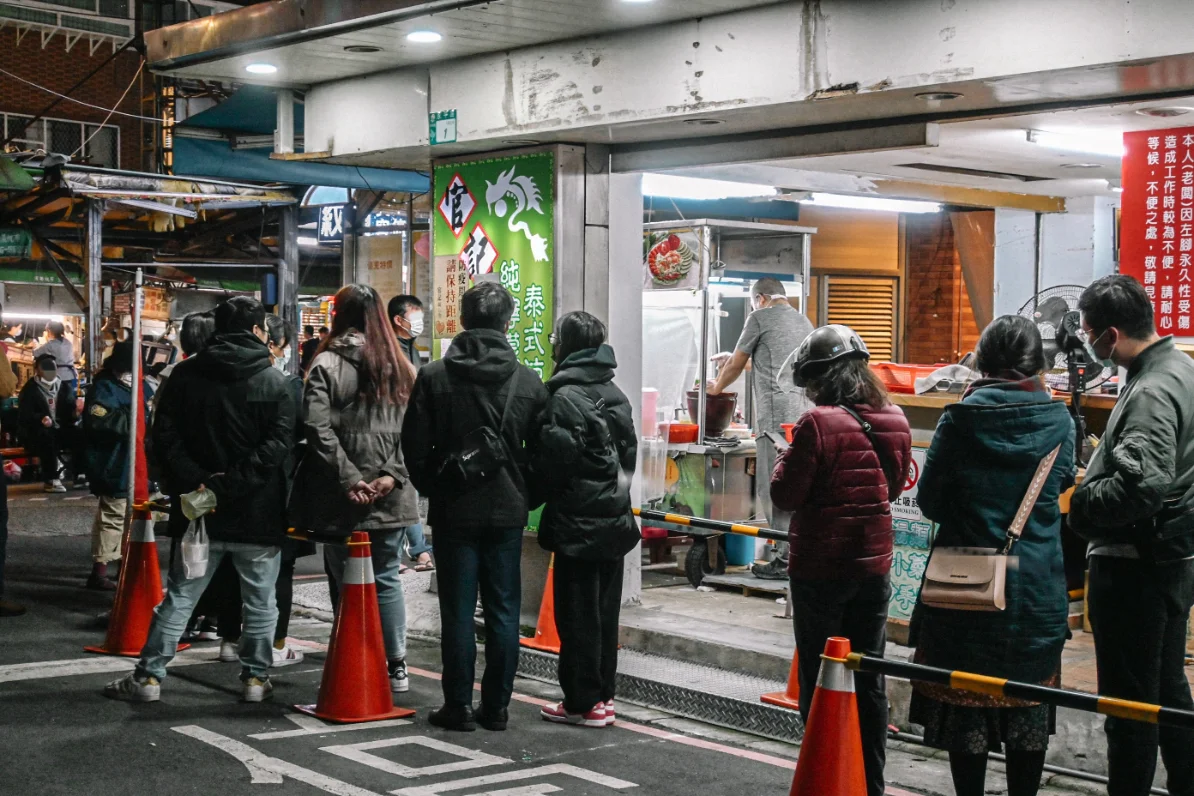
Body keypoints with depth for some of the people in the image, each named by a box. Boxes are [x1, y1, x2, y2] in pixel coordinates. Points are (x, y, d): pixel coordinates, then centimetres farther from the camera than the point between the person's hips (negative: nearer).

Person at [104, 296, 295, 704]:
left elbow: (164, 436, -4)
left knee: (179, 596, 11)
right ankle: (255, 677, 14)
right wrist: (231, 484, -17)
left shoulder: (186, 374, 3)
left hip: (199, 513, 3)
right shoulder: (275, 382, -5)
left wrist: (195, 482, -9)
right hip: (258, 514, -2)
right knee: (260, 601, 11)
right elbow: (278, 445, -16)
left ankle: (149, 675, 11)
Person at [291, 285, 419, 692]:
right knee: (387, 580, 13)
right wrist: (392, 474, -6)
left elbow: (319, 428, -15)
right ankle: (396, 668, 13)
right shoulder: (402, 368, 8)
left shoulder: (327, 364, -5)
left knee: (347, 583, 5)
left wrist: (349, 479, -13)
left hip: (343, 502, -4)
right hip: (392, 498, 4)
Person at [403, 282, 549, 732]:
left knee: (458, 611, 4)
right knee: (503, 611, 8)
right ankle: (497, 707, 12)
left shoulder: (434, 377, -6)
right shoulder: (528, 381, -1)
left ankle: (459, 707, 8)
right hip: (508, 510, 1)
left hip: (454, 510, -1)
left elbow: (415, 447, -3)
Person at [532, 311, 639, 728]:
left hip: (577, 524, -7)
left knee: (577, 614, -1)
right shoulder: (616, 395, 10)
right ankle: (602, 693, 21)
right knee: (605, 612, 13)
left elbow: (553, 463, -17)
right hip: (615, 519, 8)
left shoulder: (563, 398, -15)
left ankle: (583, 701, 3)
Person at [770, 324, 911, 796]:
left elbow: (784, 496, -14)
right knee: (868, 680, 14)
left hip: (820, 568, -6)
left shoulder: (818, 423, -19)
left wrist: (788, 456, 2)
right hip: (874, 564, 6)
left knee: (818, 680, 5)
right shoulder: (894, 422, 2)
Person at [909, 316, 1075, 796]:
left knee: (966, 701, 7)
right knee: (1030, 700, 14)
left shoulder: (960, 420, -11)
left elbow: (929, 501, -6)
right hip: (1039, 587, 2)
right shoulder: (1058, 420, -5)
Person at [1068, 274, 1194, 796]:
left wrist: (1080, 501, -19)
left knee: (1130, 700, 1)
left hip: (1134, 567, -10)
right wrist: (1098, 473, 10)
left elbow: (1143, 485, -33)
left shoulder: (1152, 392, -22)